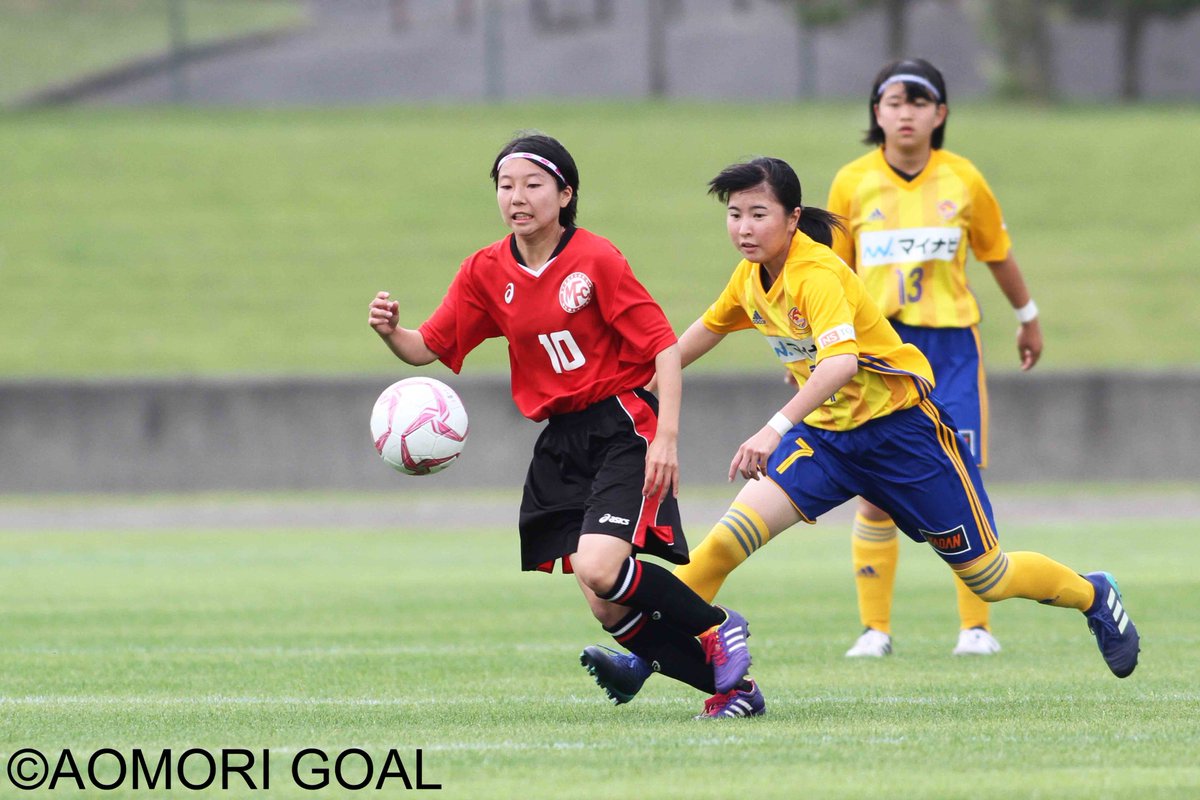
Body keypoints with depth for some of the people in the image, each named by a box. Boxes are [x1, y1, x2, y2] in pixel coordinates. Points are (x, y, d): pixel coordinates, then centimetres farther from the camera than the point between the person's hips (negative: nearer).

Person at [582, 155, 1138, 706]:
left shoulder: (817, 275, -26)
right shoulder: (751, 277, -2)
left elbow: (840, 361, -43)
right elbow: (709, 328, 20)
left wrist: (776, 429, -53)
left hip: (902, 428, -6)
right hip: (827, 431, 6)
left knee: (987, 578, 5)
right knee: (732, 535, -16)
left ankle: (1092, 596, 31)